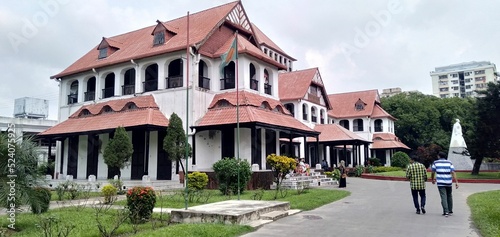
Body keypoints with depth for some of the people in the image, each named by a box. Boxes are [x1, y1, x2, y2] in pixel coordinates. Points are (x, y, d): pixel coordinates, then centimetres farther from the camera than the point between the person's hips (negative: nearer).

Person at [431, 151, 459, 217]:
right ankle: (450, 211, 23)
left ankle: (446, 212, -10)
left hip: (440, 183, -2)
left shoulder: (435, 163, 2)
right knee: (449, 196, 17)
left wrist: (433, 179, 24)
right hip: (449, 182, 2)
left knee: (443, 197, -3)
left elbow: (433, 172, 7)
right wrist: (456, 182, -7)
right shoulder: (449, 162, 4)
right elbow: (453, 173, -5)